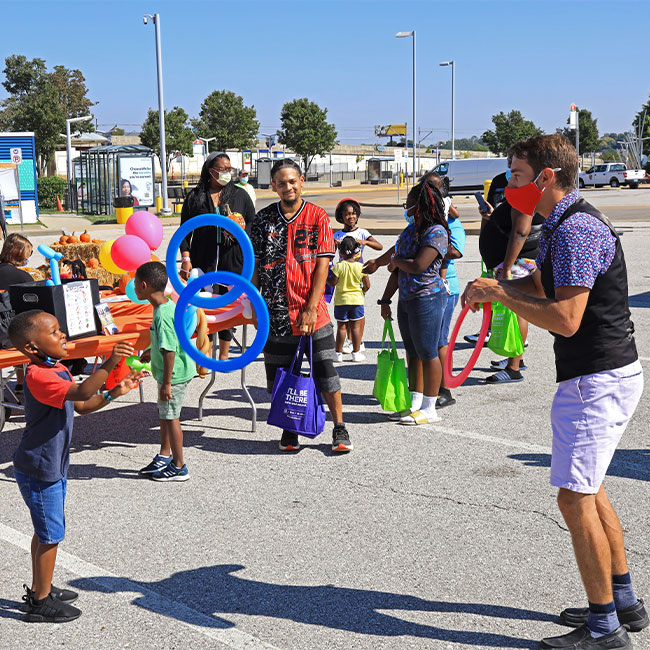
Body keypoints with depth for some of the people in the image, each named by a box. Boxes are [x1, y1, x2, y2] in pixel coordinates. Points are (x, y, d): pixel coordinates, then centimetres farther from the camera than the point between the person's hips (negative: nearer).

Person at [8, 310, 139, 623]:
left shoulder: (58, 370, 8)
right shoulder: (38, 376, -25)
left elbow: (82, 406, 15)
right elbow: (80, 392, -40)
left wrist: (114, 392, 3)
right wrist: (108, 365, -45)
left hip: (52, 466, 10)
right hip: (38, 470, -10)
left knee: (45, 531, 20)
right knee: (51, 534, 0)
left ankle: (39, 590, 35)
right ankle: (41, 603, 12)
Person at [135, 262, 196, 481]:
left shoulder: (162, 315, -26)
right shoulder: (168, 305, 4)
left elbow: (169, 351, -27)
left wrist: (166, 383, -23)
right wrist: (152, 351, 29)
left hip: (174, 374, -10)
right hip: (174, 372, 10)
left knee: (171, 417, 2)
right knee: (164, 413, 21)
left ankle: (179, 467, 13)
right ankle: (164, 456, 37)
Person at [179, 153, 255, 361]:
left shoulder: (240, 195, 9)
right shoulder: (195, 197, 7)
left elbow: (253, 225, 12)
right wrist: (186, 258, -3)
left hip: (232, 260, 1)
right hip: (203, 261, -1)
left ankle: (224, 354, 15)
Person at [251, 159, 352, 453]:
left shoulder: (317, 217, -1)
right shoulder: (263, 219, 6)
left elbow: (322, 264, -5)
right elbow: (255, 263, 10)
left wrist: (311, 308, -11)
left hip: (311, 311, -2)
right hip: (275, 312, 2)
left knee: (325, 370, 0)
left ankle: (339, 428, 13)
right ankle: (289, 429, 24)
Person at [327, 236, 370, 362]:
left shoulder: (338, 266, -12)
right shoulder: (361, 267, -5)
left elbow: (333, 282, -12)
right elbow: (367, 285, -2)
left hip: (341, 300, -1)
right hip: (357, 300, 1)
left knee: (341, 327, 6)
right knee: (356, 327, 7)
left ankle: (338, 353, 10)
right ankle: (356, 353, 11)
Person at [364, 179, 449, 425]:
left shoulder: (437, 232, -13)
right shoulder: (409, 231, 14)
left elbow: (418, 266, -24)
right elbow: (397, 269, 18)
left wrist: (394, 260, -5)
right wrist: (386, 299, 16)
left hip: (427, 299, -9)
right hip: (406, 300, 9)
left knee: (427, 353, -3)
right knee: (413, 353, 12)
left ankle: (429, 409, 4)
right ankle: (415, 405, 20)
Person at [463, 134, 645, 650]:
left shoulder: (576, 230, -20)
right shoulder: (560, 225, 13)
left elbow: (565, 318, -27)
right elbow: (542, 284, 25)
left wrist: (499, 293, -16)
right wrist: (495, 287, 5)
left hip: (596, 380, -11)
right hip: (605, 373, 11)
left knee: (575, 497, -7)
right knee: (588, 489, 18)